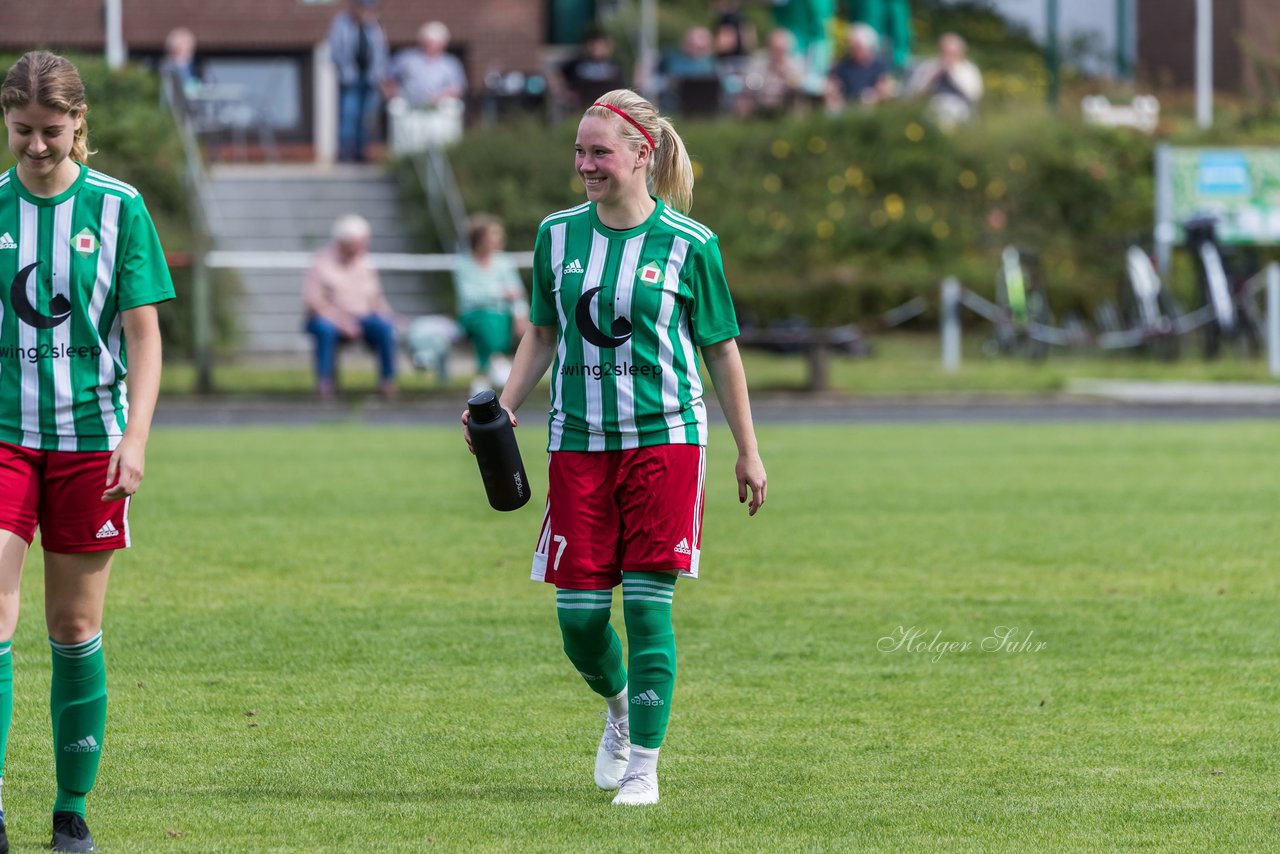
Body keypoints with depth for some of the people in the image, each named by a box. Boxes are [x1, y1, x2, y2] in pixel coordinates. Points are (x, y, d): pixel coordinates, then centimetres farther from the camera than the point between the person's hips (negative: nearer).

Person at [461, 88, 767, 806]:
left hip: (665, 439, -3)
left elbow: (722, 349, 4)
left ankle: (644, 764, 2)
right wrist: (504, 411, 2)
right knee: (578, 613, 1)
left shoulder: (689, 245, -4)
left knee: (648, 604, -7)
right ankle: (619, 705, 33)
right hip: (578, 442, 3)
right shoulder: (558, 235, 5)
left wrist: (748, 451, 6)